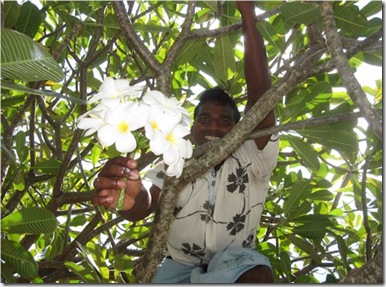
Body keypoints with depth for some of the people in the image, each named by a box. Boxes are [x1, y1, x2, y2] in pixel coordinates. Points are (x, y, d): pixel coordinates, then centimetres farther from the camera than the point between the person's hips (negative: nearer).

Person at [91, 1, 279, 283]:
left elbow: (260, 96, -18)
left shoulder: (251, 159, -7)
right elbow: (145, 205, -21)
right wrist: (132, 199, -50)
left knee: (258, 275, -34)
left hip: (234, 264, -1)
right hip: (181, 267, 2)